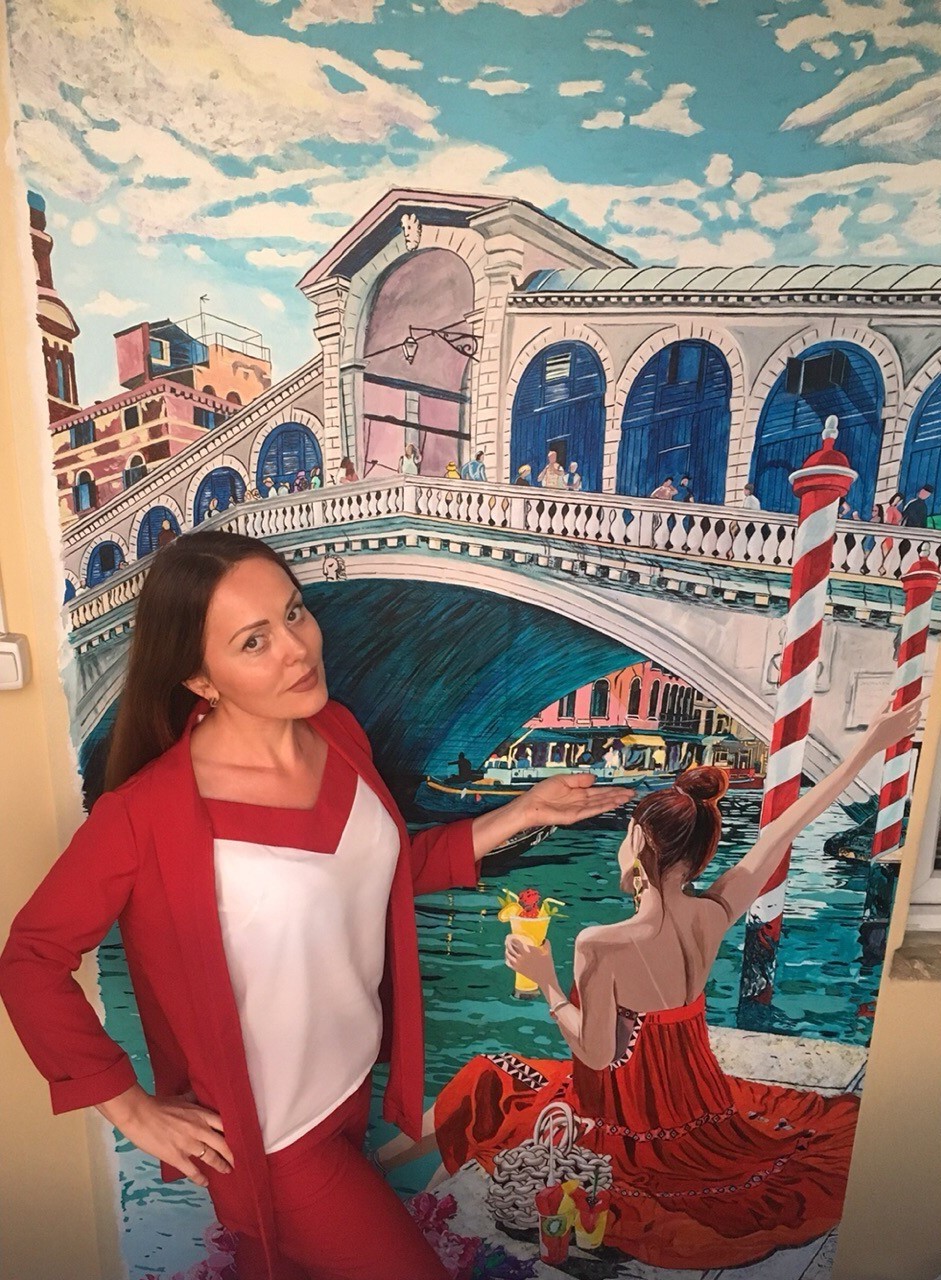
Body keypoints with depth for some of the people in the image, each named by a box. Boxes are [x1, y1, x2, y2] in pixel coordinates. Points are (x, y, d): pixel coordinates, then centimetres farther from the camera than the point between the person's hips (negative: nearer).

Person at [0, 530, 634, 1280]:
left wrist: (517, 816, -5)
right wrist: (129, 1107, -13)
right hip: (270, 1133, -5)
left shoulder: (338, 734, -12)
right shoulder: (151, 811, -29)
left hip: (349, 1079, 5)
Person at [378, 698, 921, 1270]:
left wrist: (548, 982, -12)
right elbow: (786, 826, -10)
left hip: (626, 1120, -3)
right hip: (697, 1108, 3)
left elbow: (597, 1055, -21)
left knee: (485, 1079, 16)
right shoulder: (716, 916, -18)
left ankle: (380, 1159, 30)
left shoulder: (601, 946, -32)